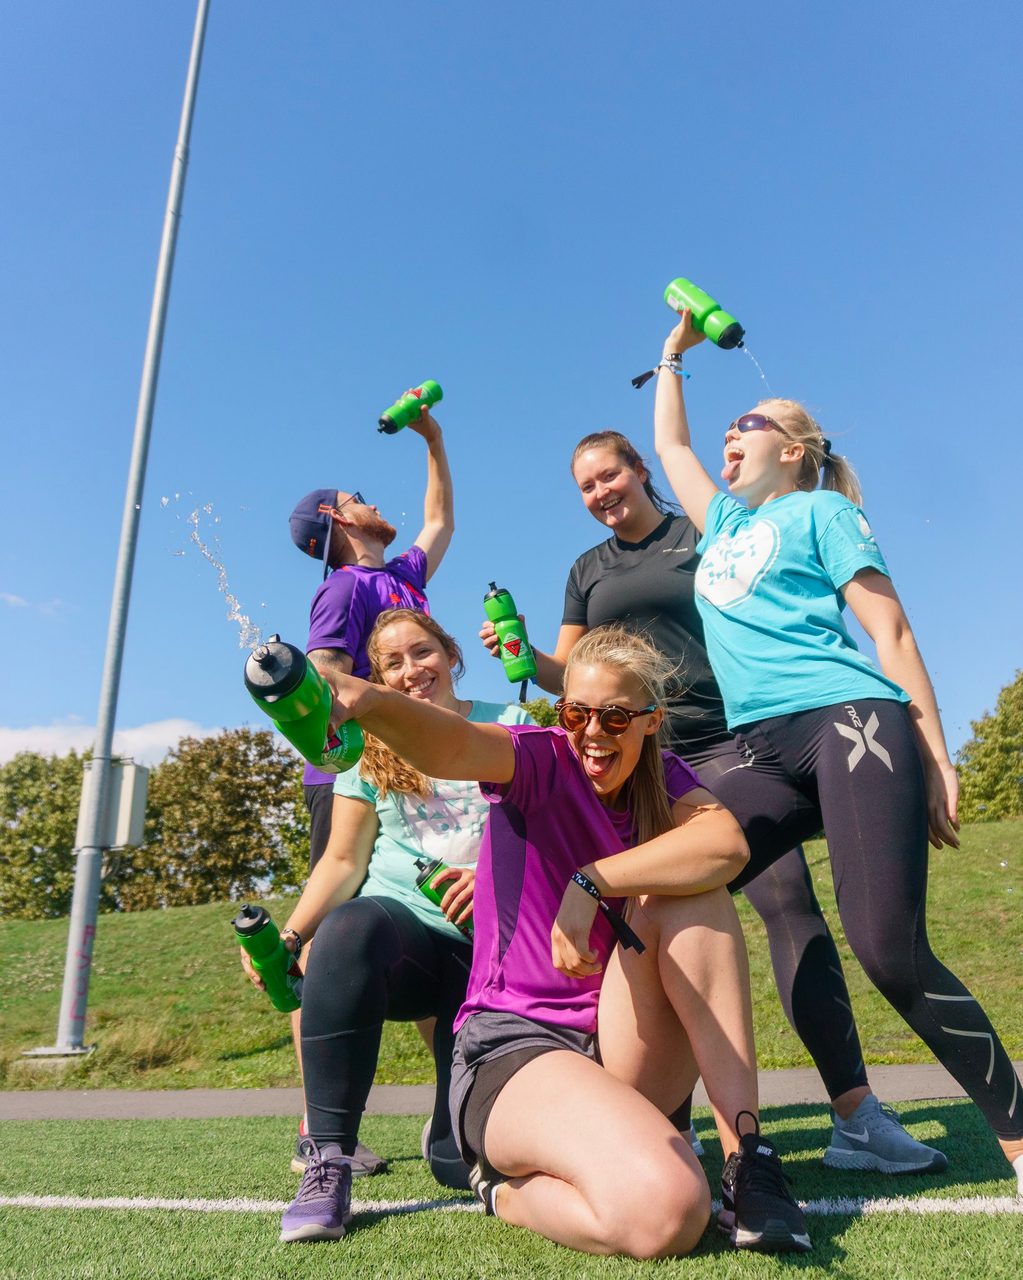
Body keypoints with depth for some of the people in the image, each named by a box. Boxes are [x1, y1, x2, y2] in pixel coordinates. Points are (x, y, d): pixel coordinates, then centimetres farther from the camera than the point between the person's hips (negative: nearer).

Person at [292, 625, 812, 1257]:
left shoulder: (664, 779, 5)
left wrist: (589, 882, -28)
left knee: (690, 888, -21)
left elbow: (728, 843, -19)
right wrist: (369, 700, -55)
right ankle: (510, 1188, 1)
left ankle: (746, 1152, -17)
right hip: (513, 1046, -4)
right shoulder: (541, 761, -8)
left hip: (628, 1055, 4)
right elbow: (449, 745, -33)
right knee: (664, 1212, -31)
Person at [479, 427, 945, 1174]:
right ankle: (674, 1118, 15)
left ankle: (855, 1106, -6)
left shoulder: (702, 537, 8)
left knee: (789, 903, -12)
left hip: (724, 746, -3)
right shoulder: (589, 571, 17)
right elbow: (568, 674, 17)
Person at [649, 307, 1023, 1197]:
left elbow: (891, 630, 3)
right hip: (765, 754, 6)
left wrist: (937, 760, -5)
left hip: (853, 723, -6)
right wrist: (674, 354, 48)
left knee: (892, 953, -17)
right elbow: (669, 445, 43)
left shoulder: (820, 511, 10)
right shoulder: (723, 522, 27)